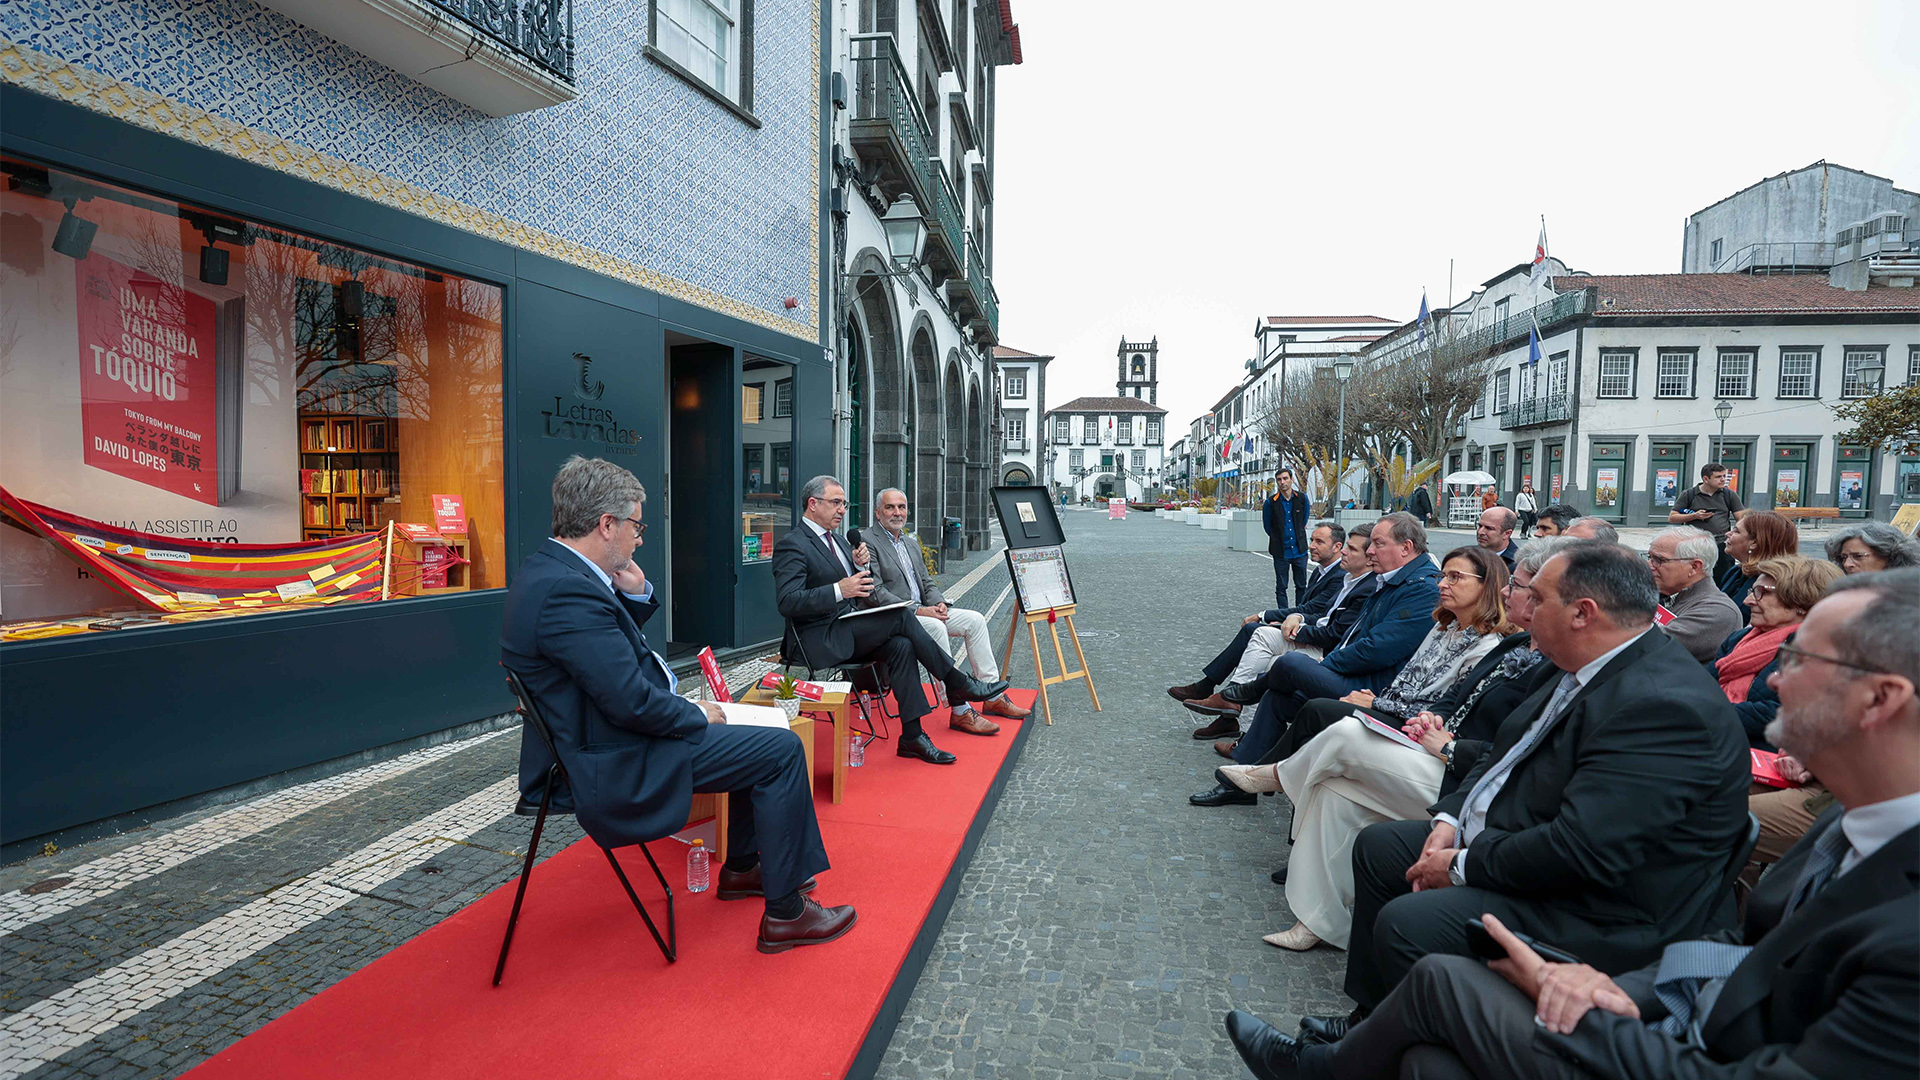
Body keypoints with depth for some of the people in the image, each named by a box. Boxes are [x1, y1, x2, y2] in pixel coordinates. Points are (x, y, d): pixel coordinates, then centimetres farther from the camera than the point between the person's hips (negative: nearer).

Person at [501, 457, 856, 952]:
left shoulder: (548, 567, 6)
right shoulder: (566, 591, -28)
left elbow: (612, 641, 19)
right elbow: (633, 702, -29)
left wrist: (636, 594, 1)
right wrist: (697, 716, -11)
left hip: (595, 742, 11)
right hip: (610, 768, -11)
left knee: (758, 739, 22)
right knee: (782, 749, -10)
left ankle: (742, 867, 36)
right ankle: (785, 912, 0)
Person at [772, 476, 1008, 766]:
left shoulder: (837, 539, 19)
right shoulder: (792, 544, -9)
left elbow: (864, 590, 19)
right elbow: (787, 602, -21)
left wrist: (861, 565, -3)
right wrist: (839, 590, -29)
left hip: (848, 631, 8)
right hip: (819, 641, -8)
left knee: (901, 645, -20)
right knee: (901, 616, -22)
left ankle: (912, 736, -18)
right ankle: (959, 684, -10)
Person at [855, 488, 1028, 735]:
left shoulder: (911, 542, 21)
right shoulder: (867, 541, -7)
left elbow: (927, 582, 20)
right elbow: (875, 593, -16)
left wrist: (938, 603, -4)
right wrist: (917, 610, -21)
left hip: (922, 611, 9)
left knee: (975, 619, -4)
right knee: (936, 627, -34)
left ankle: (992, 697, 0)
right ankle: (959, 711, -30)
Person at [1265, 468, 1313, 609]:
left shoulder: (1302, 498, 0)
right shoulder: (1271, 502, -7)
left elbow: (1304, 521, 15)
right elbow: (1268, 527, 5)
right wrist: (1279, 539, 9)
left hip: (1299, 550, 2)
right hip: (1281, 552, -2)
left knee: (1301, 586, 10)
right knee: (1281, 588, 4)